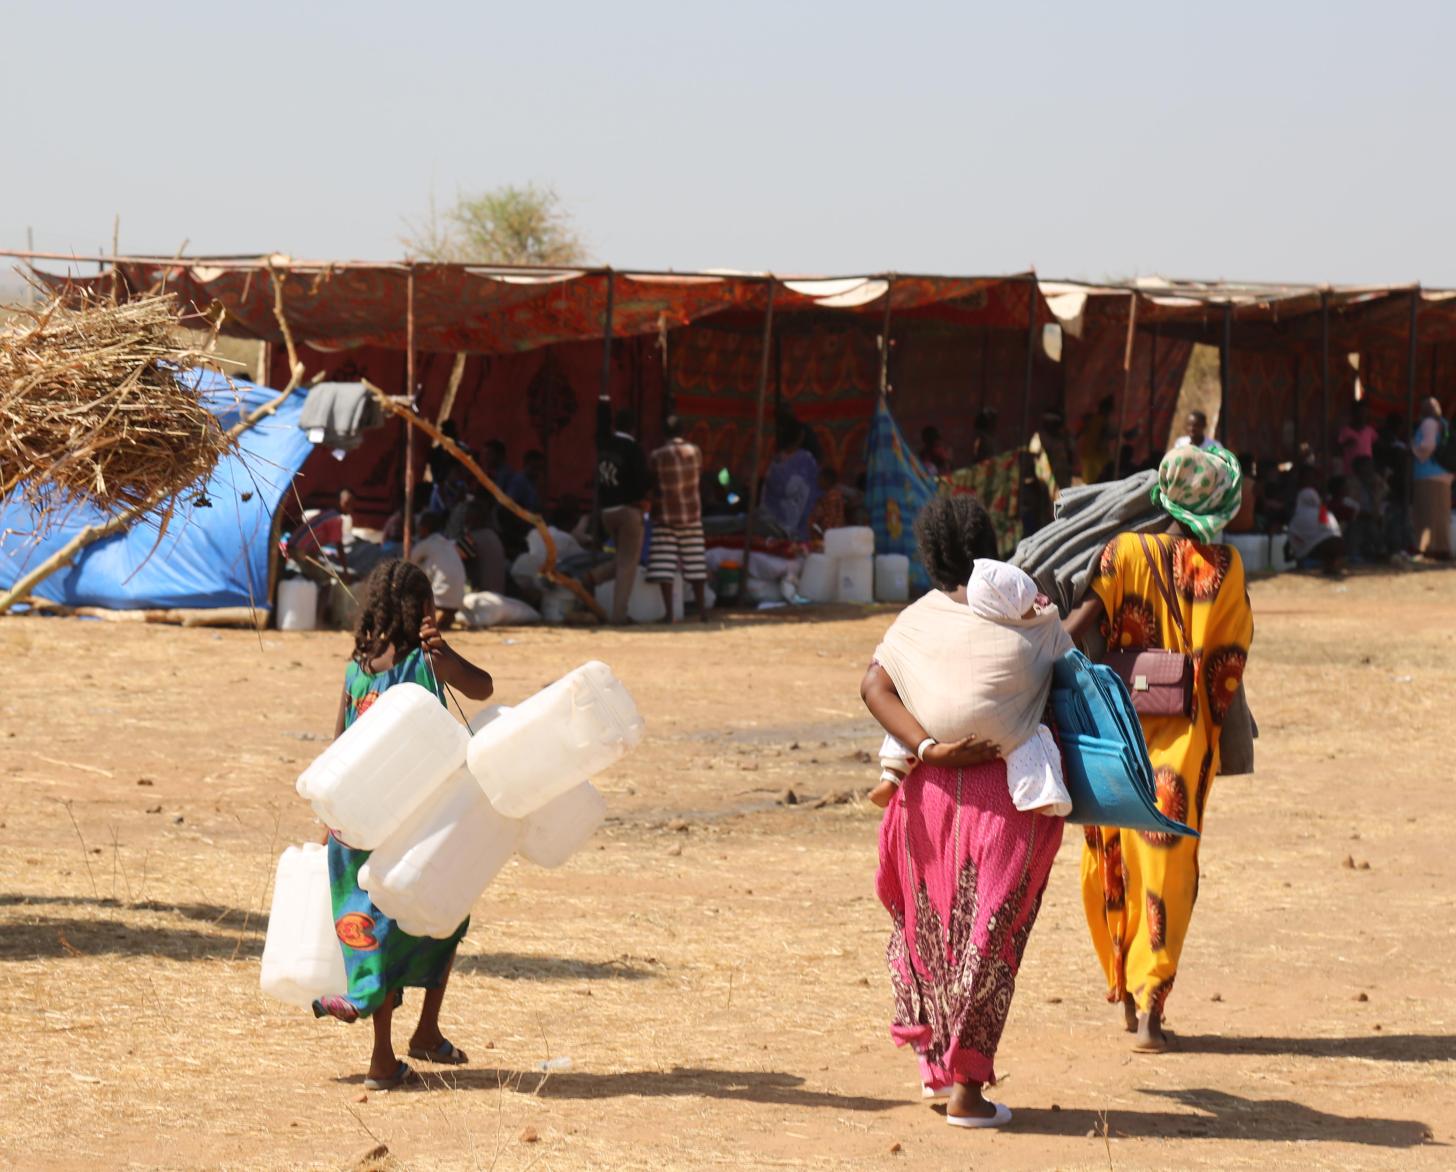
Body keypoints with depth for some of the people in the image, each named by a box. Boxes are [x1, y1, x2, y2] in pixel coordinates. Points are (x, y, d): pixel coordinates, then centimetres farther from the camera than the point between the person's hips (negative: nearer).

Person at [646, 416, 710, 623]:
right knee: (695, 565, 9)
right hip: (692, 513, 3)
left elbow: (653, 488, -6)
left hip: (665, 516, -3)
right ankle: (702, 610, 10)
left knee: (664, 566, -2)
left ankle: (669, 613, -9)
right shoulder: (695, 452, -2)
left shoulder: (657, 456, -12)